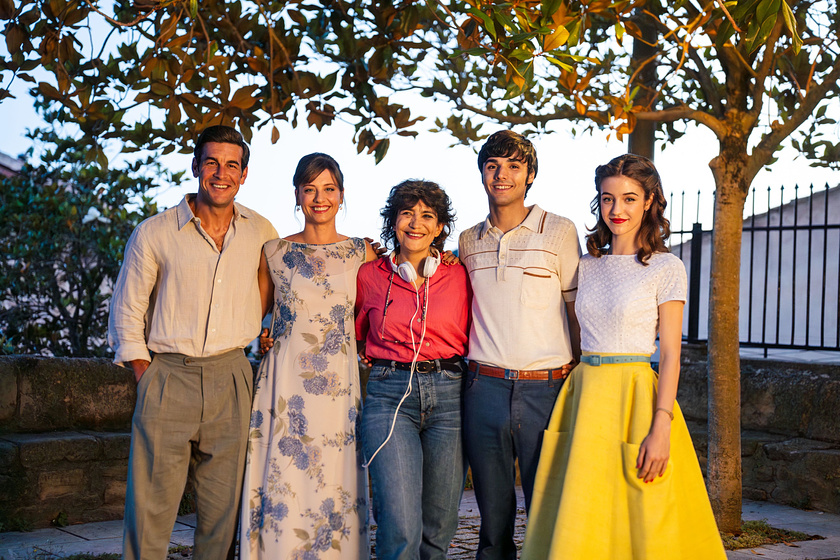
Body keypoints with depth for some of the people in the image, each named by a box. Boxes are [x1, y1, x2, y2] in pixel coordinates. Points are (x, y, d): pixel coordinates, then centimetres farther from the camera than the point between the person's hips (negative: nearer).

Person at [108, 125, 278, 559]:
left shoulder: (261, 232, 7)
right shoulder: (154, 234, 0)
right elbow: (126, 312, 5)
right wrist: (145, 376, -2)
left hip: (229, 377, 2)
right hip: (167, 377, -2)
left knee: (222, 506, 6)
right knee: (150, 505, -4)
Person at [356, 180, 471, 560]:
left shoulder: (458, 277, 7)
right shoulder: (370, 275, 7)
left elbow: (469, 339, 19)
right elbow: (355, 333, 24)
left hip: (448, 397, 1)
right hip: (389, 396, -1)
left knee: (439, 525, 5)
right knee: (401, 527, -15)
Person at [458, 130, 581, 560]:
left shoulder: (558, 232, 1)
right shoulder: (468, 241, 12)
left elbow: (577, 310, 3)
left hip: (545, 389, -3)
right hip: (484, 388, 3)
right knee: (493, 516, 9)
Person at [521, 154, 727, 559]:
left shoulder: (666, 269, -2)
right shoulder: (586, 266, 12)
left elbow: (670, 355, -7)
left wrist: (661, 428, -15)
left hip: (634, 398, -5)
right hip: (583, 394, 5)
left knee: (639, 525, -1)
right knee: (577, 525, 6)